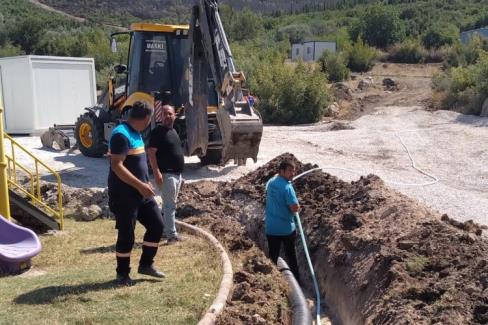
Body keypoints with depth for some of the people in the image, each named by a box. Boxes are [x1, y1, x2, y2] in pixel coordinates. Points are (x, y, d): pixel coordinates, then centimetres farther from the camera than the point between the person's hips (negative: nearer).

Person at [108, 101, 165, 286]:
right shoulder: (121, 134, -18)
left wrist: (145, 183, 22)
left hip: (140, 192, 9)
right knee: (126, 234, 0)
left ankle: (146, 265, 22)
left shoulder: (135, 133, 12)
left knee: (157, 224, 10)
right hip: (124, 195, -9)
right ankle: (122, 273, 16)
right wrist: (140, 185, -26)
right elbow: (117, 167, -24)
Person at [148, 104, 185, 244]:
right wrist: (157, 173, -25)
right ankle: (172, 235, -4)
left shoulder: (173, 131, 16)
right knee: (170, 205, -7)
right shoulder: (158, 132, -12)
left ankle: (164, 230, 24)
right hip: (166, 174, -9)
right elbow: (151, 153, -18)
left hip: (177, 173, 9)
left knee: (169, 204, 15)